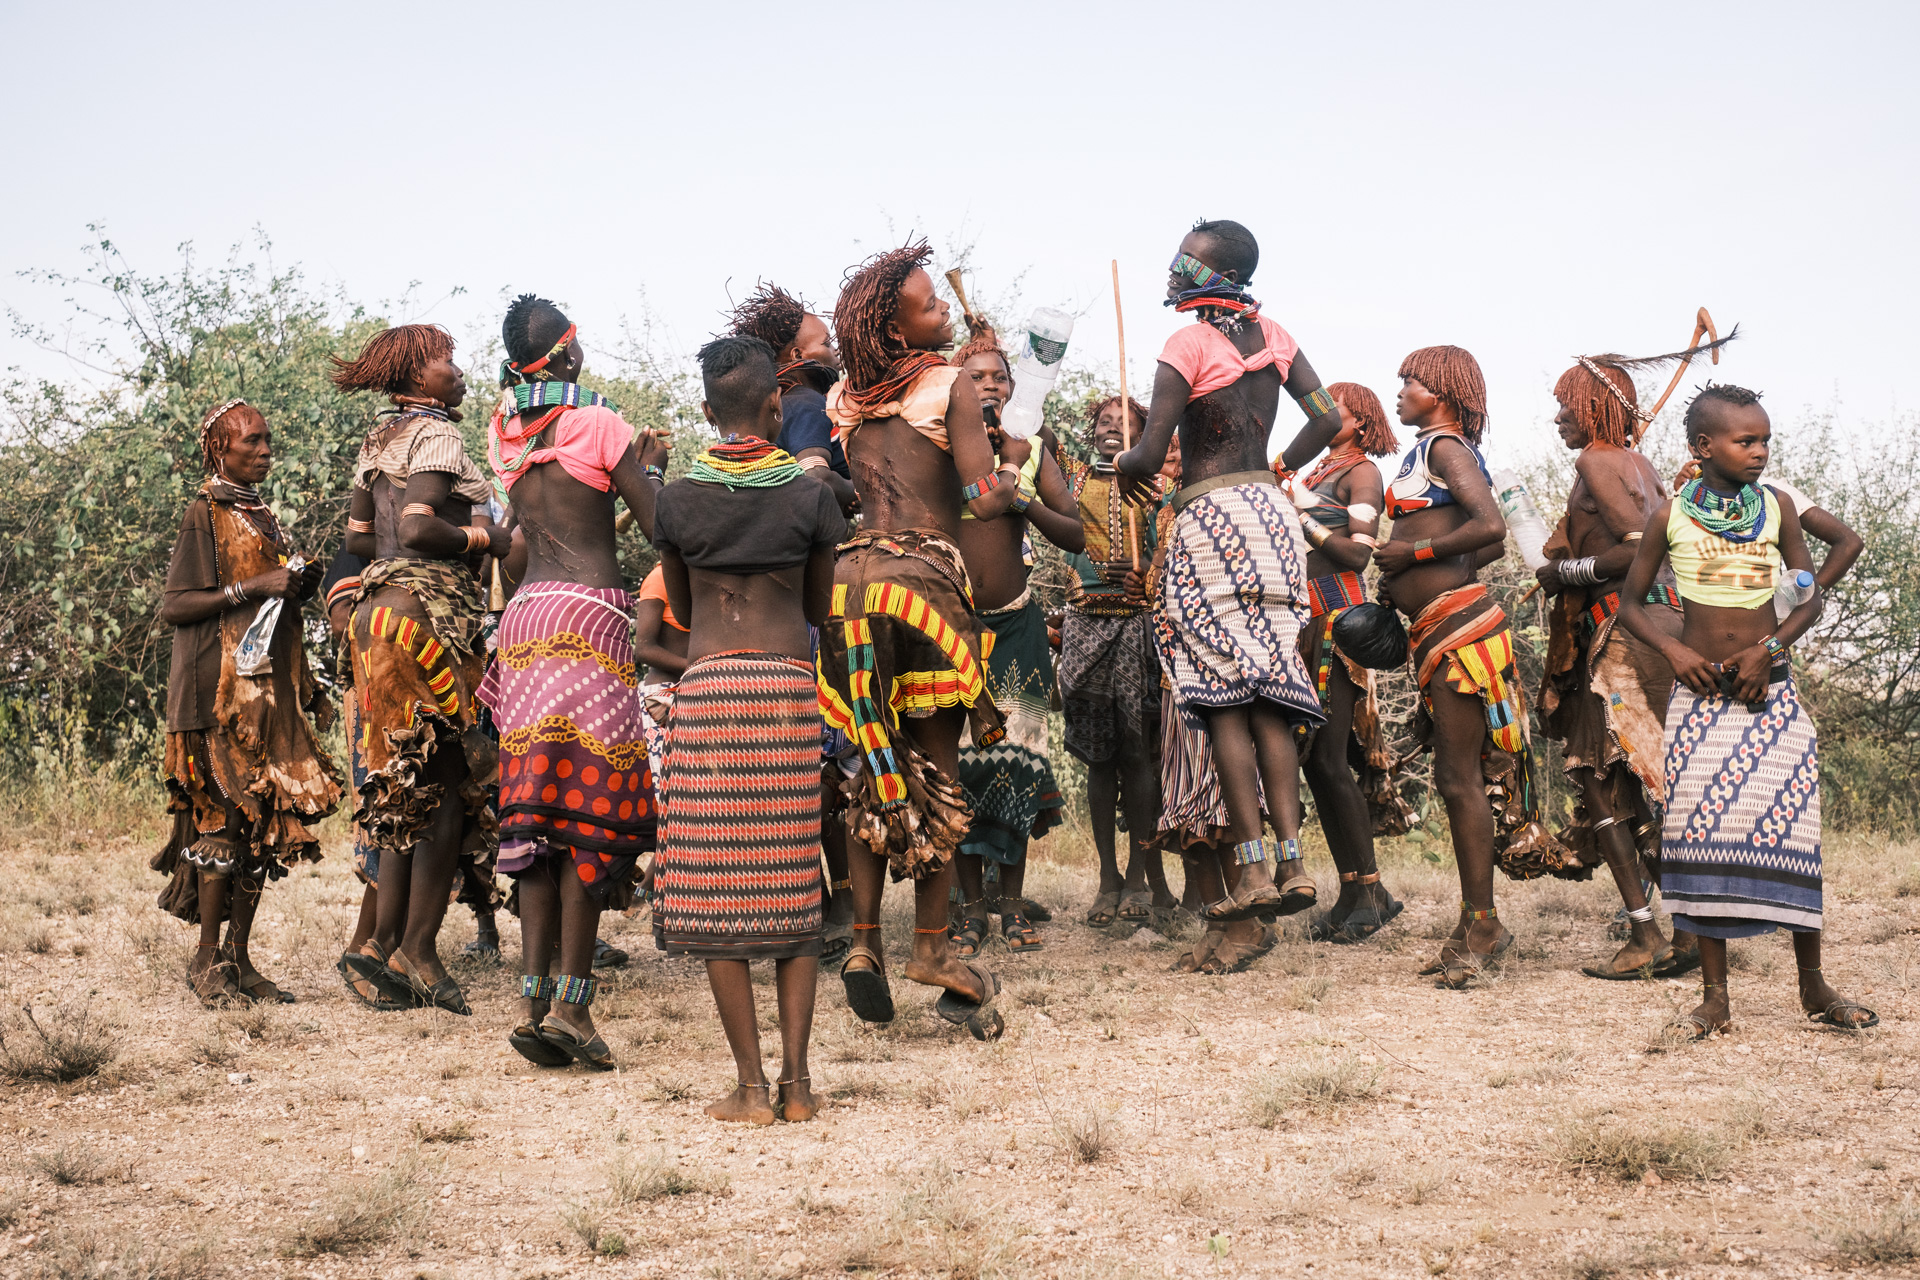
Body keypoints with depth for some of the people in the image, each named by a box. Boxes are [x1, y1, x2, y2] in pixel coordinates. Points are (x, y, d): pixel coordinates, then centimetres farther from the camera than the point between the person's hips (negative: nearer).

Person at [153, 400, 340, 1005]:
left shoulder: (264, 517, 19)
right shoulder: (204, 514, -4)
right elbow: (174, 606, -11)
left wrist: (299, 589, 7)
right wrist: (253, 587, -17)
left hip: (271, 686, 8)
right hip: (220, 687, -8)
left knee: (265, 821, 4)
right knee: (225, 817, -11)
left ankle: (239, 957, 7)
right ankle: (208, 961, -5)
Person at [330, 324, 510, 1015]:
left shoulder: (380, 440, 18)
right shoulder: (435, 434, -9)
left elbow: (358, 535, 18)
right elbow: (417, 527, -21)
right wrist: (486, 538, -9)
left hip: (381, 606, 9)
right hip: (429, 613, -9)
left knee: (409, 786, 11)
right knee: (448, 783, -5)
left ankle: (385, 942, 8)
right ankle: (418, 949, -7)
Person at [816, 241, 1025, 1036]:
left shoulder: (844, 399, 12)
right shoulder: (952, 387, -4)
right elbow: (985, 500, -11)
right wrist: (1013, 461, 9)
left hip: (849, 577, 5)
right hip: (922, 576, -5)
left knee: (873, 771, 12)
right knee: (936, 772, 2)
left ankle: (863, 941, 7)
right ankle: (931, 948, 0)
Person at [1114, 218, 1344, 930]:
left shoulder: (1190, 343, -7)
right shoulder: (1273, 337, 12)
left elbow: (1148, 459, -10)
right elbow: (1328, 419, 13)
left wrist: (1121, 461, 12)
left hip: (1210, 515, -6)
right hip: (1271, 512, 6)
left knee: (1225, 697, -8)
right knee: (1270, 695, 3)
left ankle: (1251, 869, -14)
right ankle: (1292, 862, -6)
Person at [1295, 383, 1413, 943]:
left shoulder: (1362, 473, -1)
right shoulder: (1320, 472, 22)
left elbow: (1357, 552, -12)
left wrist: (1303, 522, -10)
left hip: (1340, 619, -8)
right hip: (1309, 623, 8)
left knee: (1328, 758, -13)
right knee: (1314, 759, 4)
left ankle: (1369, 892, -10)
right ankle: (1353, 892, 7)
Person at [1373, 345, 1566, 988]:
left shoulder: (1444, 447, -8)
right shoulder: (1433, 453, 20)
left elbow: (1491, 527, -21)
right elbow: (1490, 542, 24)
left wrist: (1416, 553, -12)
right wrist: (1407, 579, 20)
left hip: (1458, 626, -10)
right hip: (1440, 629, 10)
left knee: (1461, 779, -9)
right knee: (1457, 780, 11)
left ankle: (1481, 924, -8)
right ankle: (1477, 924, 15)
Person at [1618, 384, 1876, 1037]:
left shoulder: (1776, 507, 2)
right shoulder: (1672, 516, -1)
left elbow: (1810, 597, 6)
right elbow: (1632, 601, 8)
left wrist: (1770, 647, -10)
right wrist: (1675, 650, -8)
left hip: (1770, 690, 1)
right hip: (1701, 694, -1)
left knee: (1792, 832, -3)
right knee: (1703, 834, -1)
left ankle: (1813, 986, 10)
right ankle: (1715, 996, 6)